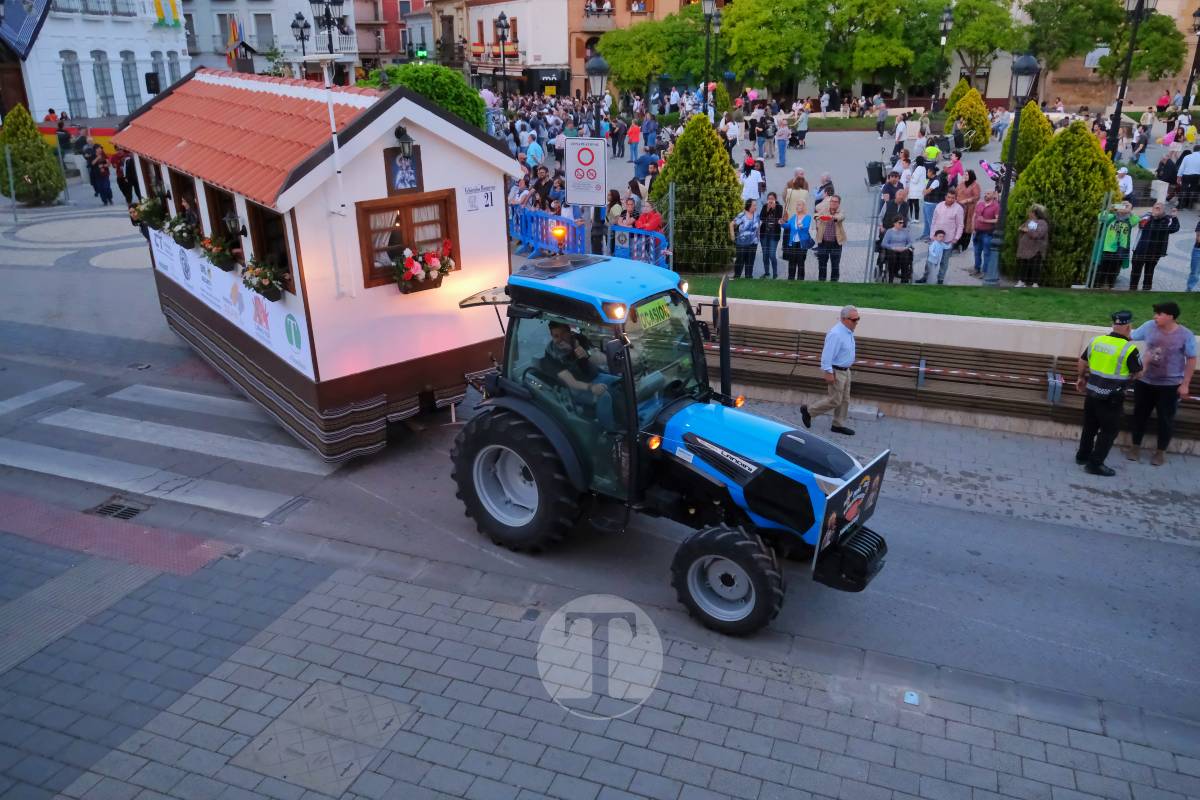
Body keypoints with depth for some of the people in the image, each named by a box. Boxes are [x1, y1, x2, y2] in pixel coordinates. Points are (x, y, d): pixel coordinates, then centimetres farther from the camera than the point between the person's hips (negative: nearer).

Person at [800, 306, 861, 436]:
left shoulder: (848, 331, 5)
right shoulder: (836, 334, -25)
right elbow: (827, 355, -26)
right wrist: (828, 373, -25)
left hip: (845, 371, 9)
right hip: (835, 372, -9)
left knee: (844, 400, 13)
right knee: (834, 400, -2)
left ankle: (838, 425, 24)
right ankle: (808, 411, 13)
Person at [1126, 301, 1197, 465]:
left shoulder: (1186, 335, -13)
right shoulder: (1149, 326, -6)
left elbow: (1191, 360, -8)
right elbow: (1130, 337, 6)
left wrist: (1185, 384, -10)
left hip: (1170, 385, -3)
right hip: (1145, 381, 3)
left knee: (1166, 419, 7)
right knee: (1140, 414, 12)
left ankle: (1161, 451, 22)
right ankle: (1135, 446, 27)